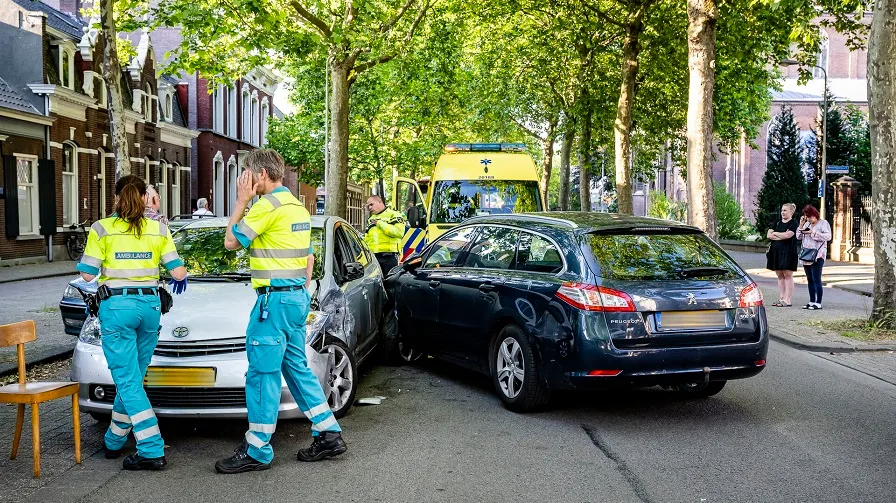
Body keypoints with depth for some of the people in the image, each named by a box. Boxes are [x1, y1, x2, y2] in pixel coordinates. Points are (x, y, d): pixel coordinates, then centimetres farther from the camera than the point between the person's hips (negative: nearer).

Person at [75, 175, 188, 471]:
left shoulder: (102, 229, -3)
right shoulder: (158, 229, 4)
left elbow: (87, 274, -3)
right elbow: (178, 272, 2)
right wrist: (181, 279, 25)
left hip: (116, 305, -3)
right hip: (150, 305, 4)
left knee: (128, 381, -3)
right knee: (132, 378, 16)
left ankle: (152, 451, -10)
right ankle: (114, 441, 29)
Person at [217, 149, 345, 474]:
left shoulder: (267, 205, -14)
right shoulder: (298, 207, 16)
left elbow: (231, 242, -8)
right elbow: (309, 259, 21)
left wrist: (242, 201, -2)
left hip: (275, 298, -10)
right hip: (298, 295, 10)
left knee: (262, 373, -4)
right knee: (297, 366, 16)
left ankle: (256, 451, 1)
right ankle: (328, 434, 18)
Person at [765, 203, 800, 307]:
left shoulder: (793, 223, -3)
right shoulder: (777, 223, 16)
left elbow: (788, 235, -17)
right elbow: (768, 235, 5)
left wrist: (775, 234, -2)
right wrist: (782, 236, -7)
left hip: (788, 252, -6)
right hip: (776, 251, 6)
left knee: (787, 275, -5)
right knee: (780, 276, 7)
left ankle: (787, 300, -4)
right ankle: (781, 299, 11)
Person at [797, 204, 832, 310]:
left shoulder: (823, 223, -3)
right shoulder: (806, 223, 17)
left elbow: (828, 236, -16)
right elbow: (799, 237, 15)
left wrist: (813, 233, -18)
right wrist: (801, 225, 2)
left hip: (817, 256, -7)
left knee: (816, 279, -9)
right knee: (810, 280, 10)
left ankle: (818, 303, -6)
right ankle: (812, 301, 16)